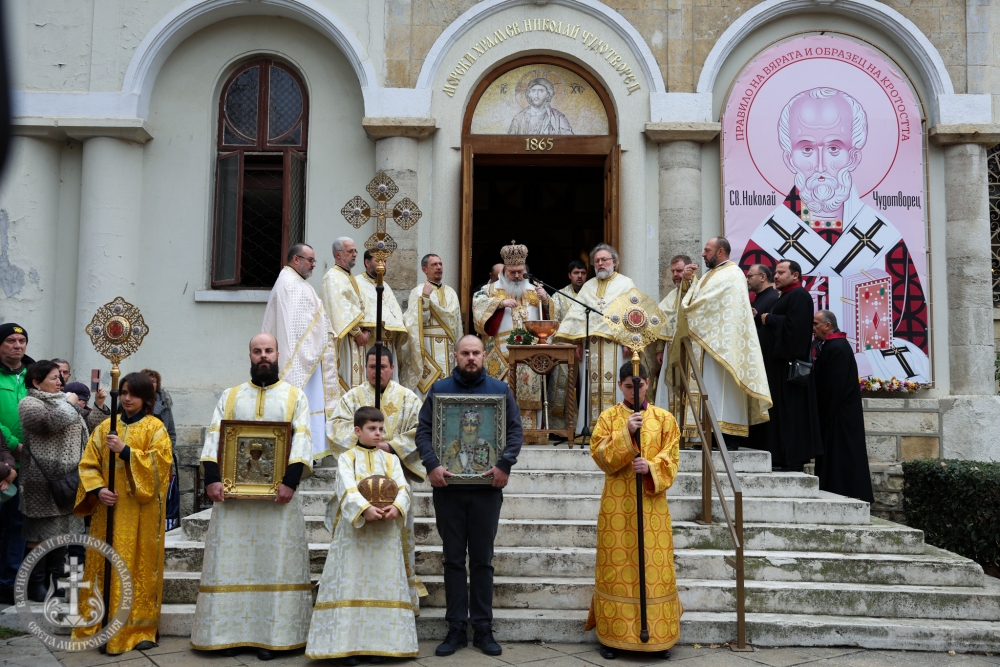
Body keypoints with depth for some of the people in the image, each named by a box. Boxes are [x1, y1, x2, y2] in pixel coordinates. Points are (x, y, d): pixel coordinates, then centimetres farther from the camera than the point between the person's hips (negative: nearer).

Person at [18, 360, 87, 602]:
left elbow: (83, 432, 20)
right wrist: (69, 403, -9)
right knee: (40, 532, -3)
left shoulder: (61, 403, 20)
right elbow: (56, 421, -23)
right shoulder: (29, 404, -5)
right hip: (43, 480, -8)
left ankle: (56, 578, 19)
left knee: (62, 529, 11)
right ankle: (36, 584, 4)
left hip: (66, 478, 8)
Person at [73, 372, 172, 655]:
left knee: (139, 567, 1)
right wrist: (98, 489, -10)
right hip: (108, 508, 3)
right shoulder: (105, 427, 10)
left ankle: (139, 629, 8)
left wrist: (125, 451, -19)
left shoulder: (155, 428, 0)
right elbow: (88, 465, 7)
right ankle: (101, 626, 16)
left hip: (141, 512, -3)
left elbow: (159, 464, -12)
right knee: (106, 564, 7)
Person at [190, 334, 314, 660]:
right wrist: (212, 478, -11)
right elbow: (214, 437, 4)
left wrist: (291, 481, -17)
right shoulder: (230, 396, 13)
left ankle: (272, 634, 6)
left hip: (278, 492, -2)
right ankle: (230, 632, 11)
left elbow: (303, 438, -4)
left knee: (275, 560, 0)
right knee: (232, 560, 3)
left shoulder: (295, 396, 7)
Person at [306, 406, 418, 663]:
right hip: (353, 530, -3)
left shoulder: (390, 459, 12)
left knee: (382, 584, 3)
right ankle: (347, 644, 3)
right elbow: (347, 487, -13)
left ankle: (378, 642, 10)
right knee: (351, 583, -2)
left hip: (385, 533, 3)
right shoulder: (347, 458, 4)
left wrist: (396, 506, -23)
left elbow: (402, 487, -2)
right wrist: (365, 508, -30)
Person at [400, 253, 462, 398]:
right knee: (427, 388, -9)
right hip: (427, 348, -5)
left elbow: (457, 321, 15)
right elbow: (418, 320, -13)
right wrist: (425, 297, -21)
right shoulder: (418, 292, -1)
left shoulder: (450, 293, 14)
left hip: (448, 348, 5)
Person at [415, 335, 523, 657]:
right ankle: (456, 628, 15)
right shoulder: (439, 389, 6)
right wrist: (431, 464, -14)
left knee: (482, 560, 7)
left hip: (486, 487, 0)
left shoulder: (500, 389, 6)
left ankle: (483, 628, 15)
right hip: (448, 487, 0)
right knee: (453, 559, 7)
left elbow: (515, 430, 2)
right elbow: (423, 430, 1)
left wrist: (505, 464, -12)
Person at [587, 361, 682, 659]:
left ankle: (658, 635, 11)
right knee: (616, 565, 0)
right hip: (617, 504, -1)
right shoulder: (608, 417, 5)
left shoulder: (664, 418, 7)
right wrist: (626, 433, -17)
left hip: (652, 504, 1)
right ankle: (612, 634, 9)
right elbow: (600, 455, -5)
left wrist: (650, 467, -18)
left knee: (655, 566, 0)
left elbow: (671, 459, 1)